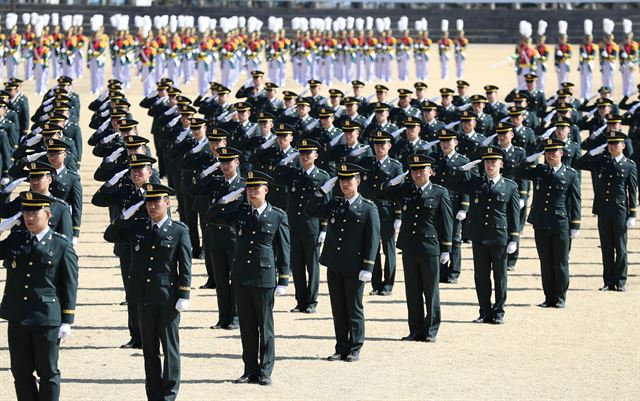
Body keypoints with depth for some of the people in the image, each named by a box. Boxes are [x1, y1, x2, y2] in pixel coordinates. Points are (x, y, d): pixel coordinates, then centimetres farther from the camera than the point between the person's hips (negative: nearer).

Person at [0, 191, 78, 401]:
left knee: (48, 373, 6)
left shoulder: (62, 246, -4)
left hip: (47, 320, -4)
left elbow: (70, 286, -4)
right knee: (21, 372, 9)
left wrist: (67, 321, -7)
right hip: (17, 319, 4)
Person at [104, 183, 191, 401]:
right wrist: (124, 217, -4)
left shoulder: (179, 231, -2)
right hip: (143, 297, 4)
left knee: (170, 346, 3)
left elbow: (185, 267, -3)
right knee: (149, 349, 10)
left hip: (168, 299, -4)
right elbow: (109, 236, 11)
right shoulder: (136, 227, 8)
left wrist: (184, 296, -9)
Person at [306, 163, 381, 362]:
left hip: (354, 269, -5)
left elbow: (373, 240, -6)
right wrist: (323, 190, 0)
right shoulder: (334, 204, 10)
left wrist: (367, 268, -12)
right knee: (338, 309, 9)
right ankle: (341, 348, 17)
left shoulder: (368, 208, -4)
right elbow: (310, 211, 12)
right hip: (334, 266, 5)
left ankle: (354, 349, 11)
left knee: (354, 309, 3)